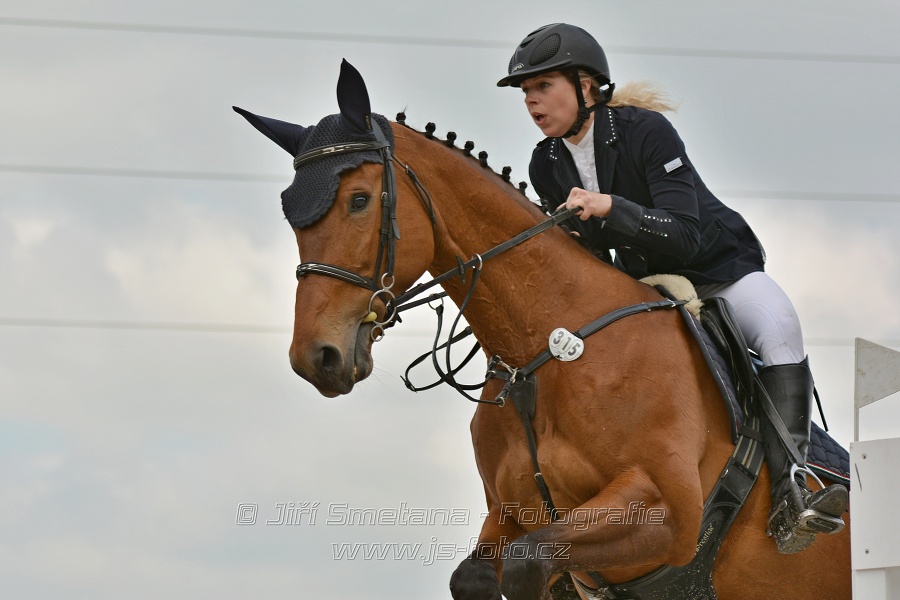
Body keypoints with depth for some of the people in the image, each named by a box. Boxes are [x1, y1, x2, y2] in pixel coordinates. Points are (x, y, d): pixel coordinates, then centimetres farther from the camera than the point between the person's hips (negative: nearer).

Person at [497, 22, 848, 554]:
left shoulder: (646, 130, -22)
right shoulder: (547, 166, -3)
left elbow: (683, 236, -30)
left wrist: (608, 207, -42)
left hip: (719, 271, -6)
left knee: (778, 326, -35)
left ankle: (789, 498, -44)